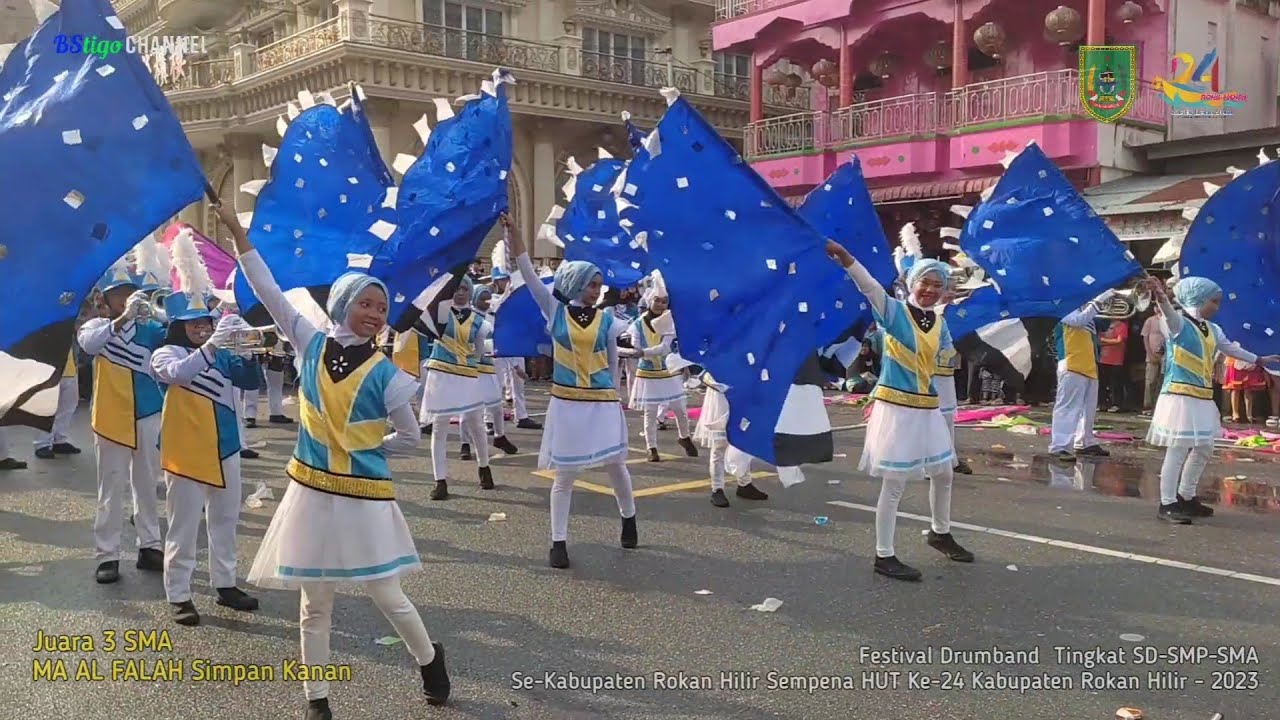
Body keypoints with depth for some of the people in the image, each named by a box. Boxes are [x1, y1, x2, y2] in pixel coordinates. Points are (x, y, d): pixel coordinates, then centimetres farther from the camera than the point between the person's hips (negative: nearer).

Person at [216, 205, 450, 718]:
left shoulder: (385, 374, -8)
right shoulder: (313, 344, -2)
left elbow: (410, 438, 1)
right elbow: (268, 291, -3)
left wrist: (364, 447, 2)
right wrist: (237, 232, -4)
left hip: (364, 498, -2)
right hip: (312, 492, 2)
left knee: (387, 597, 6)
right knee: (315, 605, 11)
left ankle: (429, 661, 34)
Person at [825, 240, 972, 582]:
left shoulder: (940, 323, 9)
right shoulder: (895, 311, -12)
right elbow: (870, 286, -31)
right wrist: (844, 256, -46)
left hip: (927, 408, 7)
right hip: (896, 407, -7)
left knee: (943, 474, 21)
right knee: (894, 484, -4)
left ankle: (940, 534, 44)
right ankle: (884, 556, 8)